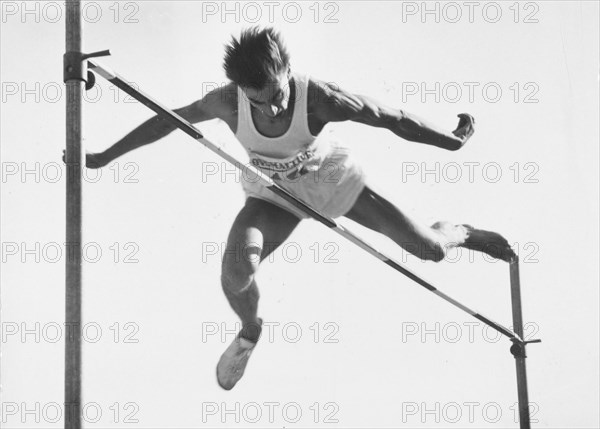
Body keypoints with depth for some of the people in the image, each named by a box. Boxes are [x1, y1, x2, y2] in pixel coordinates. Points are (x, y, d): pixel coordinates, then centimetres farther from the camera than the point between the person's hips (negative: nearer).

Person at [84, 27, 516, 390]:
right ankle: (250, 332, 12)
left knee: (429, 249, 0)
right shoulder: (229, 102, -31)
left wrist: (454, 141, -11)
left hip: (333, 180, -1)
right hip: (274, 194, 1)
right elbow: (166, 119, -14)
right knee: (236, 277, -26)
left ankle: (461, 233, 42)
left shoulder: (319, 97, -36)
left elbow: (393, 118, -24)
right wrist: (105, 157, -7)